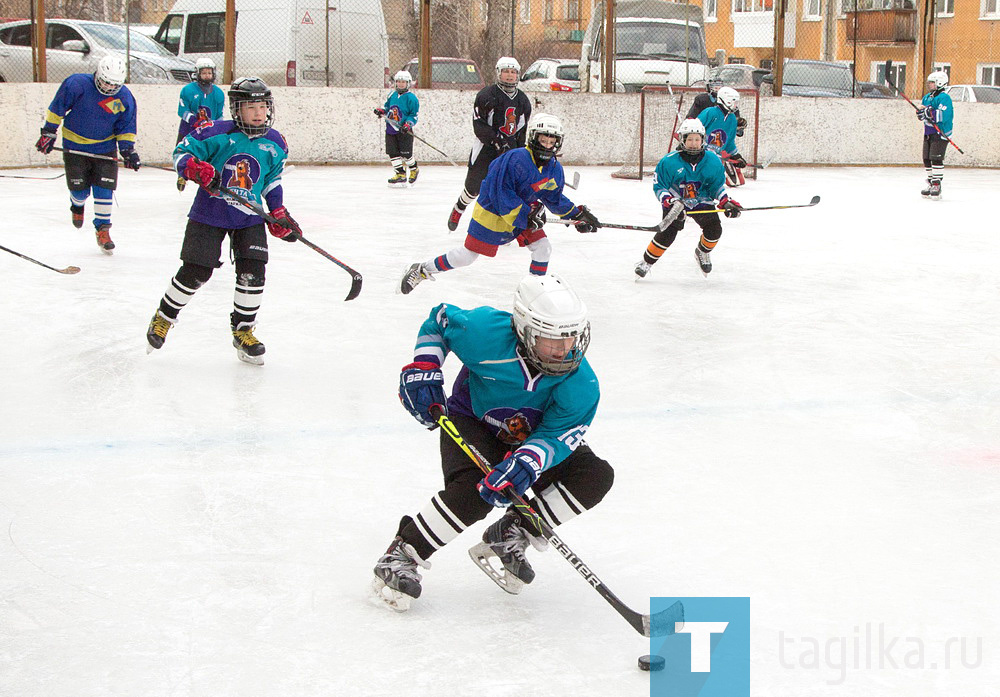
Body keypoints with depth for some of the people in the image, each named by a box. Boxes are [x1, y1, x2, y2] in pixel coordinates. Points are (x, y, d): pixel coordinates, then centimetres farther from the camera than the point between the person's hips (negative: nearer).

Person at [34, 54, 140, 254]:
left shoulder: (125, 98, -9)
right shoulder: (76, 84, -17)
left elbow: (126, 128, 2)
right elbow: (57, 108, -5)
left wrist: (128, 149, -10)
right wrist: (49, 132, -4)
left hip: (105, 149, 1)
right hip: (75, 146, -1)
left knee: (103, 190, -7)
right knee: (80, 190, -1)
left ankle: (103, 229, 5)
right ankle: (77, 206, 36)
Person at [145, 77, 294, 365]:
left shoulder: (274, 144, 4)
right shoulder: (218, 134, -12)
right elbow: (181, 152, -9)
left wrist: (279, 214, 12)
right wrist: (197, 169, -28)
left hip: (249, 217, 4)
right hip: (210, 214, -3)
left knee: (252, 271, -9)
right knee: (195, 271, -3)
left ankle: (243, 330, 10)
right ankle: (164, 317, 22)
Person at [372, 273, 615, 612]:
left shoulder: (580, 384, -26)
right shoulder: (486, 332, -30)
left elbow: (557, 436, -29)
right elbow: (438, 320, -10)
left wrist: (525, 463, -49)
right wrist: (423, 368, -21)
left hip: (531, 438, 4)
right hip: (472, 422, -3)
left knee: (596, 476, -19)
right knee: (473, 493, -33)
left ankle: (512, 533, -9)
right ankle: (402, 554, -14)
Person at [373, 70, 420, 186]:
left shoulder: (411, 98, -7)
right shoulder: (392, 95, 11)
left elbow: (414, 115, -8)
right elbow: (386, 106, 25)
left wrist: (408, 125, -20)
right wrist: (380, 110, 4)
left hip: (404, 131, -6)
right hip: (391, 128, 6)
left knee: (405, 154, -4)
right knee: (393, 153, 0)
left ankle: (414, 169, 23)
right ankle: (400, 174, 6)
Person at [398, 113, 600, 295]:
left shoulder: (554, 169, -3)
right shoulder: (516, 159, -28)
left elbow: (555, 199, 8)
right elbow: (502, 193, -29)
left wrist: (578, 214, -3)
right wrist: (525, 216, -33)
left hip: (525, 211, 7)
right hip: (492, 213, -7)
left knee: (543, 248, -4)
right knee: (467, 255, -2)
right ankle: (421, 270, 12)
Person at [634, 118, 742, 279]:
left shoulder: (713, 161, -6)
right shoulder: (669, 161, -15)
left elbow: (717, 185, 7)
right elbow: (659, 186, -10)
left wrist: (725, 202, -8)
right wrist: (670, 202, -25)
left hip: (702, 201, 3)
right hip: (676, 201, -3)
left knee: (714, 228, -16)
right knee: (668, 232, -20)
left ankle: (703, 252, 17)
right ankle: (646, 262, -3)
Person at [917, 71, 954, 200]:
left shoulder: (944, 98, -11)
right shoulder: (927, 97, 15)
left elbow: (944, 115, -22)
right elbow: (922, 114, 15)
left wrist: (930, 113, -27)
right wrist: (921, 113, -7)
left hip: (940, 133, -8)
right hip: (928, 133, 8)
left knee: (936, 158, -13)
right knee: (927, 159, 8)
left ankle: (937, 185, -11)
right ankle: (931, 184, 17)